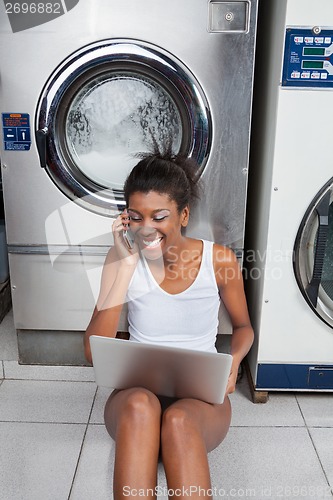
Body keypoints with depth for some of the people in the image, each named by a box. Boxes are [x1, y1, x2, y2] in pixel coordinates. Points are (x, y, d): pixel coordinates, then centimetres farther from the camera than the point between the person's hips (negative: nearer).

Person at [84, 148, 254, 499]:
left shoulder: (219, 261, -6)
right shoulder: (123, 259, -6)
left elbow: (243, 327, 11)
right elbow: (94, 352, -14)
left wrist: (233, 360, -13)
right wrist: (126, 265, -19)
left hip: (202, 395, 0)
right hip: (136, 389, 1)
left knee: (179, 420, -35)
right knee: (140, 405, -35)